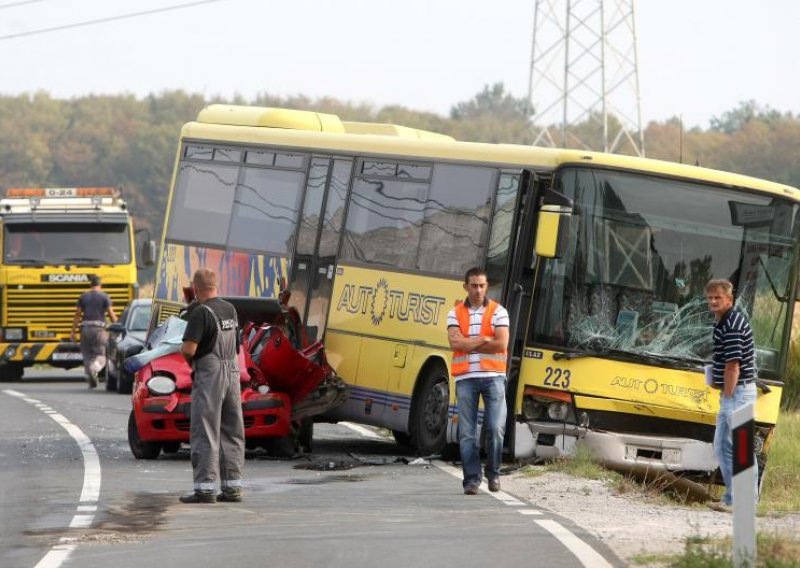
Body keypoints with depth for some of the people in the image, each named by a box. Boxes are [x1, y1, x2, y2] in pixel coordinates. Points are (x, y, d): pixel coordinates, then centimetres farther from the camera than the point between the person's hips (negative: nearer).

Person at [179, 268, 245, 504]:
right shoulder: (230, 310, 10)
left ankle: (205, 487, -8)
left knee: (205, 433, -5)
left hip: (209, 375, -7)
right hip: (233, 371, 7)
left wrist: (189, 360, 2)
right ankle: (232, 486, 11)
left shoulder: (201, 312, -14)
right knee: (232, 432, 10)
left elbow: (188, 349, -20)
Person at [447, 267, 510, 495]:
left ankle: (493, 474, 11)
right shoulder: (455, 314, 8)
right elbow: (454, 342, -7)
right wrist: (484, 340, -9)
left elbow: (502, 344, -8)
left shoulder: (498, 312, 5)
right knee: (467, 432, -2)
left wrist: (468, 344, -7)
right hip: (465, 378, 1)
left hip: (493, 376, -1)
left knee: (496, 428, -6)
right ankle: (472, 479, 2)